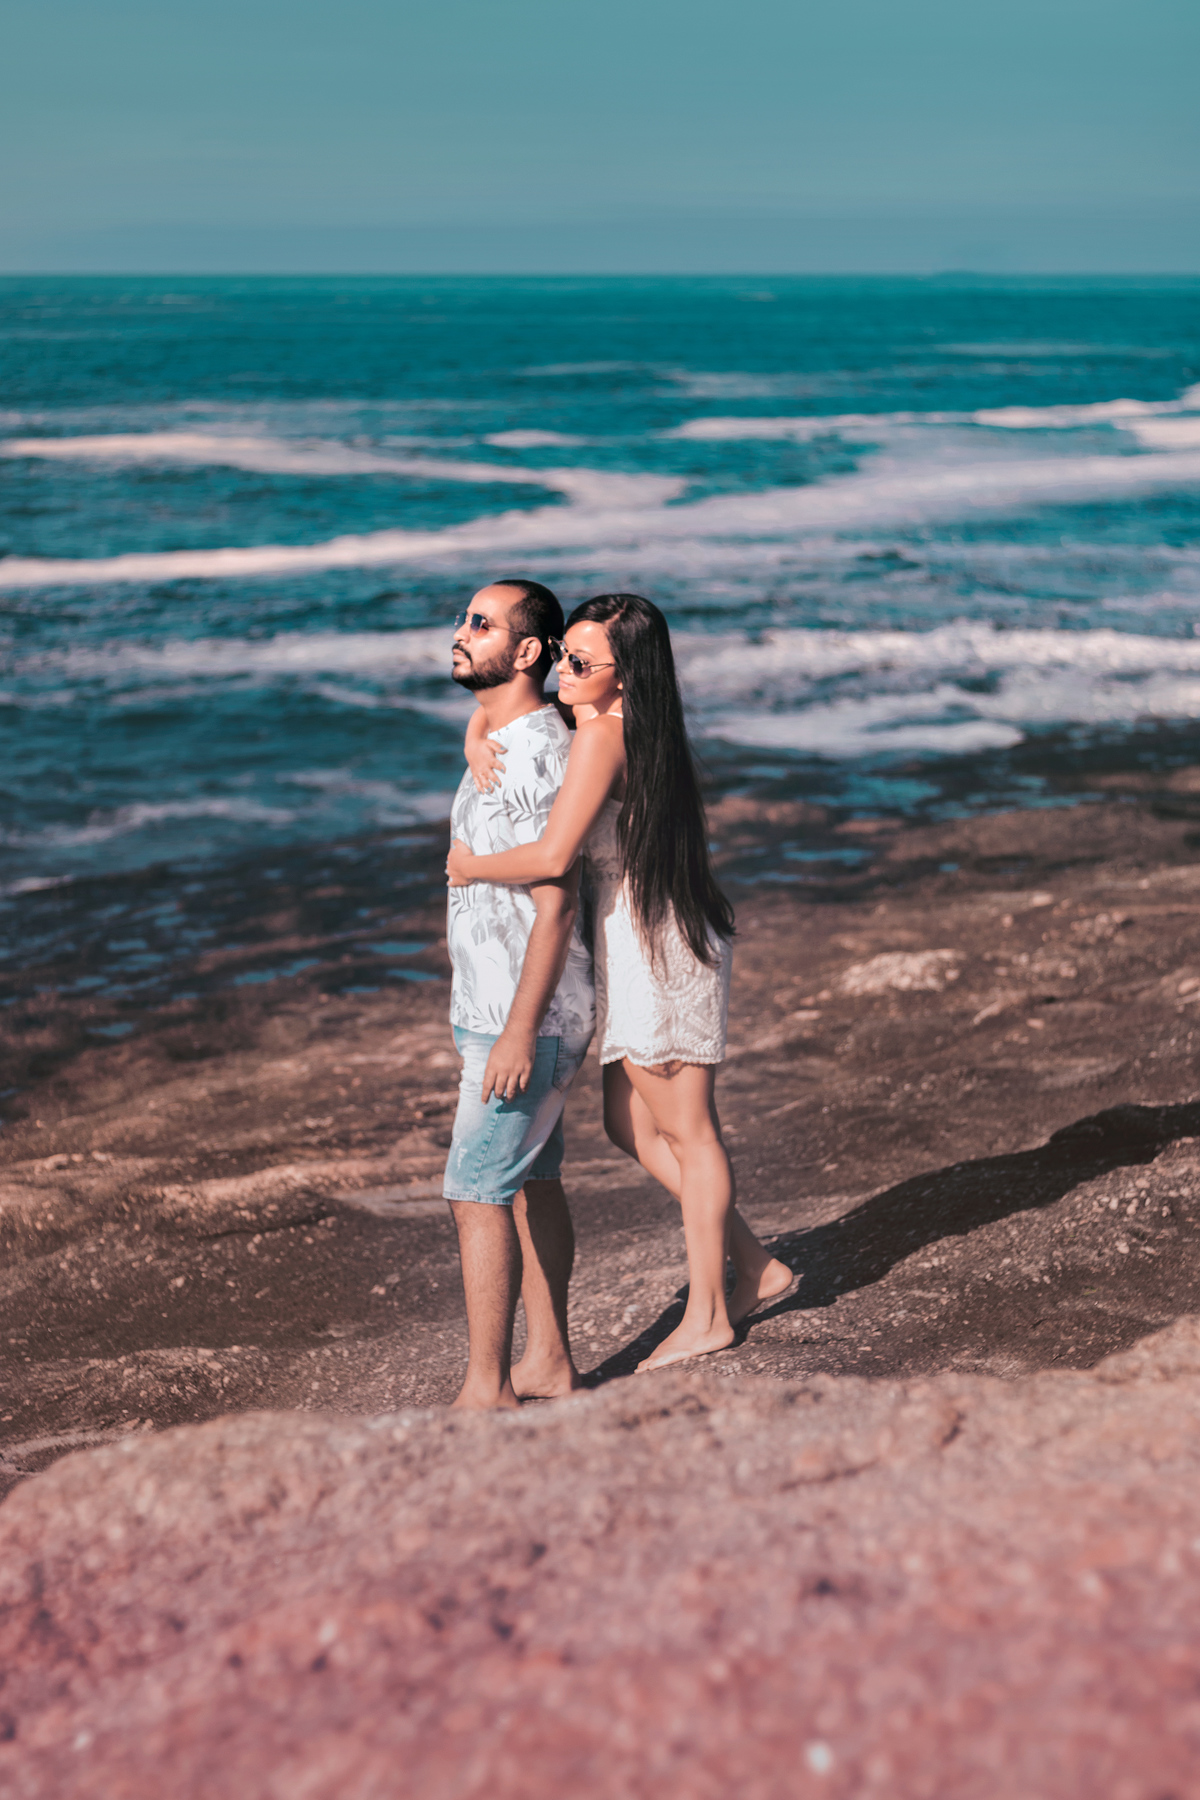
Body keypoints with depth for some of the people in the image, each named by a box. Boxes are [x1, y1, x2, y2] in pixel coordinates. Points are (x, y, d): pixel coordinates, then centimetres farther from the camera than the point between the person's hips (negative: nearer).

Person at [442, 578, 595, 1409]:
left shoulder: (540, 754, -20)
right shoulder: (499, 743, 13)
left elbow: (556, 905, -23)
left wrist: (519, 1032, -24)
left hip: (525, 1020, -10)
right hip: (496, 1008, 10)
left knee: (479, 1194, -7)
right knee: (532, 1185, 14)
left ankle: (487, 1389, 0)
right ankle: (549, 1362, 24)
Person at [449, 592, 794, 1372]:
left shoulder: (603, 733, -21)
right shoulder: (630, 723, 7)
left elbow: (553, 856, -28)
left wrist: (471, 865, -11)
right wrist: (480, 743, -6)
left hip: (656, 943, -9)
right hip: (637, 938, 9)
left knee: (685, 1132, 4)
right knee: (631, 1124, 17)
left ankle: (708, 1315, 19)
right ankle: (758, 1267, 26)